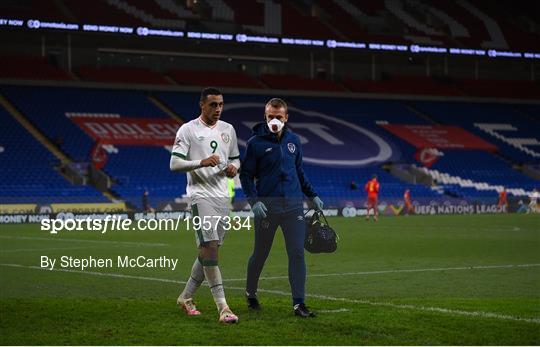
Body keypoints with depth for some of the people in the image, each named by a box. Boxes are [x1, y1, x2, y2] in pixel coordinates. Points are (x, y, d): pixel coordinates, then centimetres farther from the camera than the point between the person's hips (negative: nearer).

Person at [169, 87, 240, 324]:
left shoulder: (228, 130, 14)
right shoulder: (188, 130, -4)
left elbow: (235, 158, 23)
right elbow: (174, 164, -8)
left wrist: (233, 168, -1)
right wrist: (202, 163, -21)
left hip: (223, 196, 6)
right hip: (201, 194, -6)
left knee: (209, 249, 10)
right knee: (210, 246, -15)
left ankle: (186, 297, 26)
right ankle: (222, 307, -18)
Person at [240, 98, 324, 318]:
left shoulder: (293, 140, 10)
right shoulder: (256, 142, -4)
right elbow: (246, 174, -3)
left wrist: (312, 195, 18)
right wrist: (254, 200, -16)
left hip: (293, 204, 3)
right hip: (267, 205, -3)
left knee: (297, 252, -6)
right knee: (260, 253, 9)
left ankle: (298, 303, -5)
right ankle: (251, 293, 32)